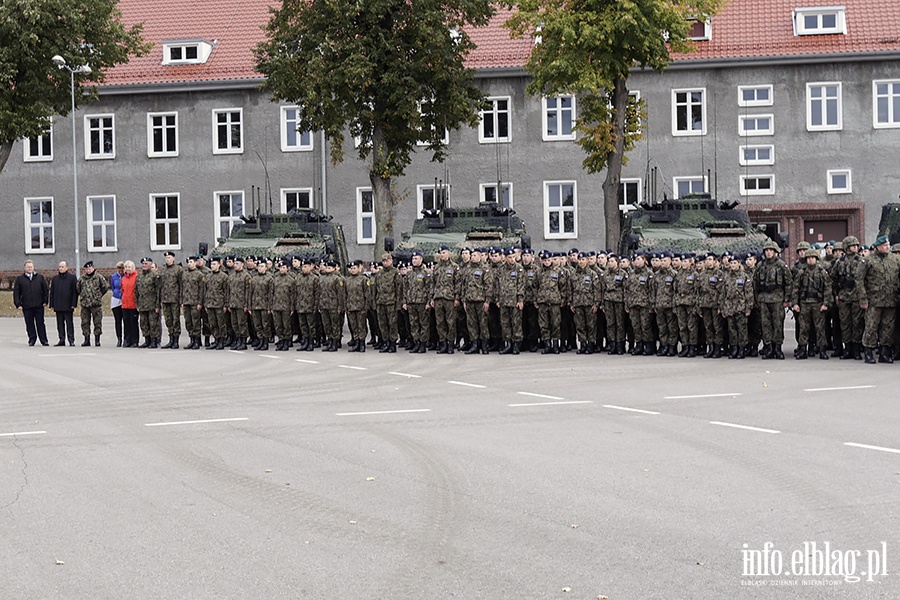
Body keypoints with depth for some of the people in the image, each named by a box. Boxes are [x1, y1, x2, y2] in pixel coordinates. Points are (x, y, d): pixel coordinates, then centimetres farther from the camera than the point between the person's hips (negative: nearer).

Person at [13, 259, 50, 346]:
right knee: (29, 324, 3)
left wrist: (45, 301, 2)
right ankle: (32, 340, 11)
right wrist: (18, 304, -3)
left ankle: (44, 340, 4)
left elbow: (46, 290, 11)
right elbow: (16, 293, 5)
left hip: (39, 305, 0)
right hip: (26, 306, 0)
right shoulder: (19, 279, 6)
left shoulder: (40, 277, 8)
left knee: (40, 323, 2)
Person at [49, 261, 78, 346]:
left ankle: (71, 340, -1)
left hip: (68, 306, -4)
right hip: (58, 306, 4)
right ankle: (62, 340, 11)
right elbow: (52, 292, 15)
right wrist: (52, 304, 8)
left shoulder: (72, 278, 1)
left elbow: (75, 292, -2)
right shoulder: (55, 279, 13)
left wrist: (73, 304, -9)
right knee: (60, 324, 6)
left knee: (69, 323, -3)